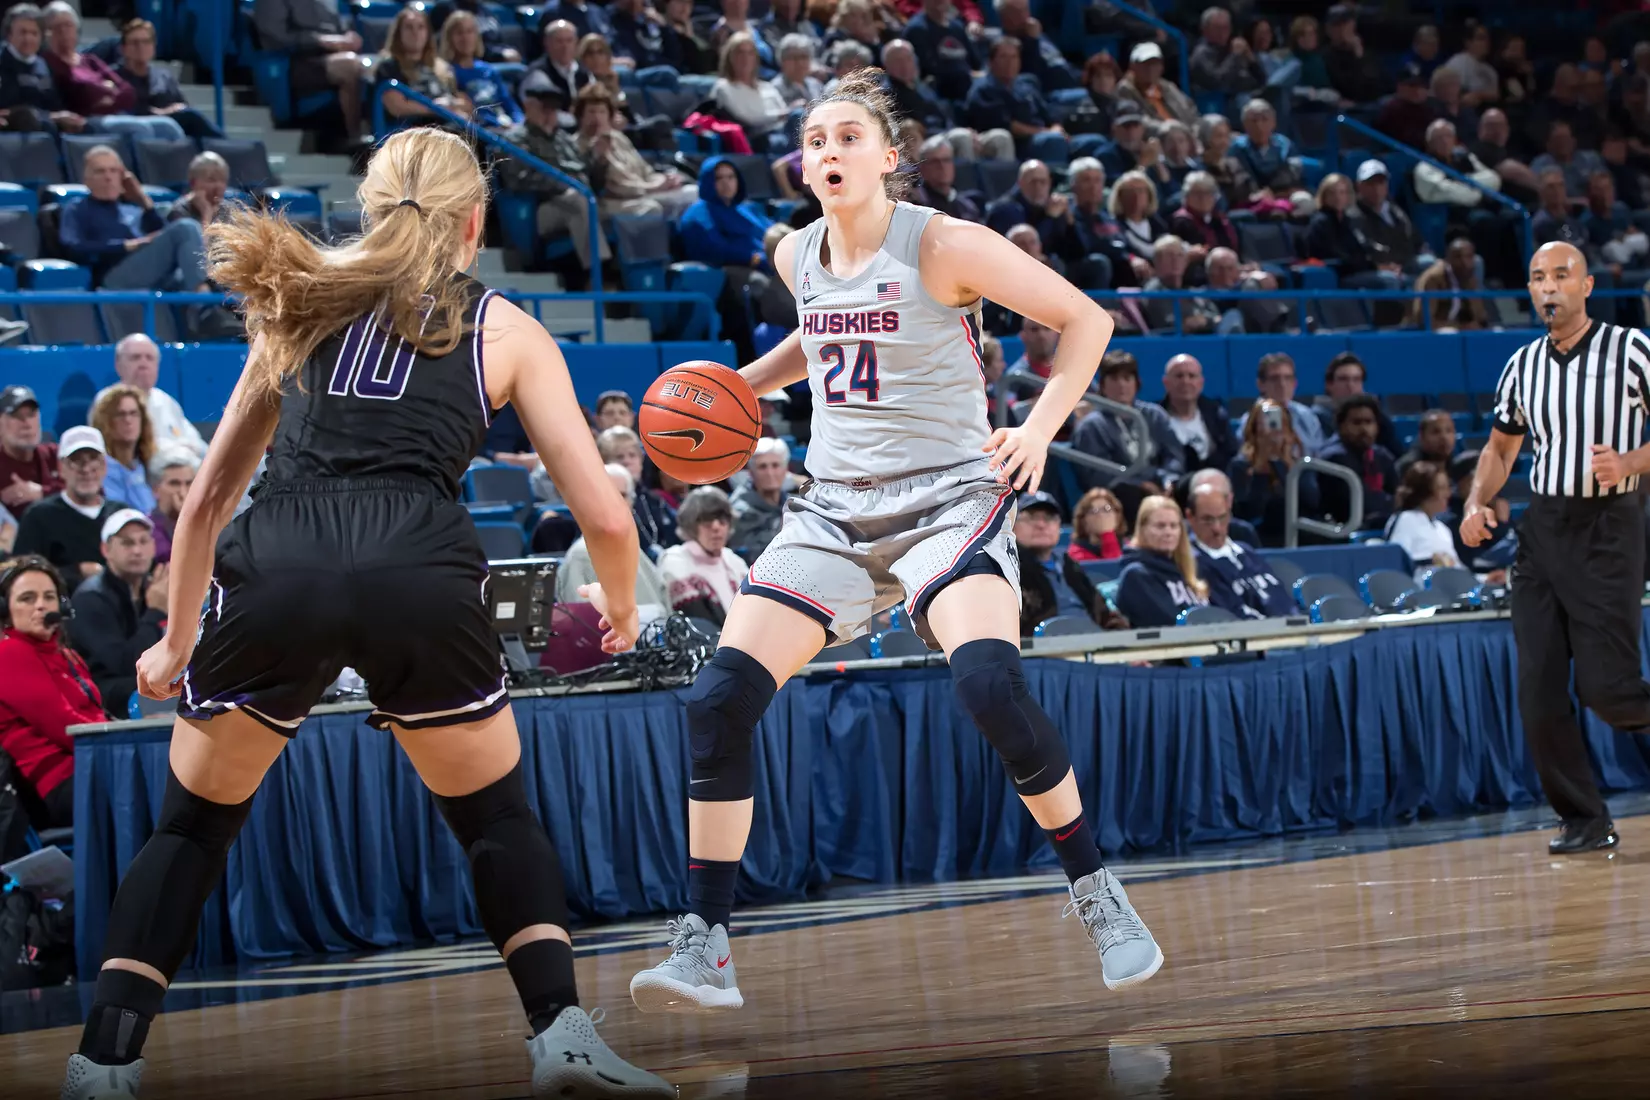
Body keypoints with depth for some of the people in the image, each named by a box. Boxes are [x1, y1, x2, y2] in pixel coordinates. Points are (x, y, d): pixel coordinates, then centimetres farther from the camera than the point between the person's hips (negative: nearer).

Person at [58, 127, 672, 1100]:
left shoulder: (305, 308, 27)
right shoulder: (506, 330, 21)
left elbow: (208, 498, 30)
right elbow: (604, 516, 16)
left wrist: (179, 640, 42)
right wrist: (620, 612, 37)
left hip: (272, 574, 1)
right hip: (419, 575, -1)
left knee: (190, 829, 20)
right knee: (499, 821, 21)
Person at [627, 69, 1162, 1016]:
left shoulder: (944, 245, -10)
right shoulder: (798, 256, 7)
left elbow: (1085, 319, -5)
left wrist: (1040, 428, -15)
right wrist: (744, 385, 15)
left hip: (949, 499, -5)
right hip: (836, 509, 5)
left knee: (990, 682, -31)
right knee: (722, 696, -12)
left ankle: (1098, 894, -9)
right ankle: (705, 947, -4)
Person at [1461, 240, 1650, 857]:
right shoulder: (1523, 366, 10)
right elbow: (1501, 446, 23)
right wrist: (1478, 504, 6)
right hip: (1541, 528, 5)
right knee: (1539, 692, -2)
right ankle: (1585, 819, 9)